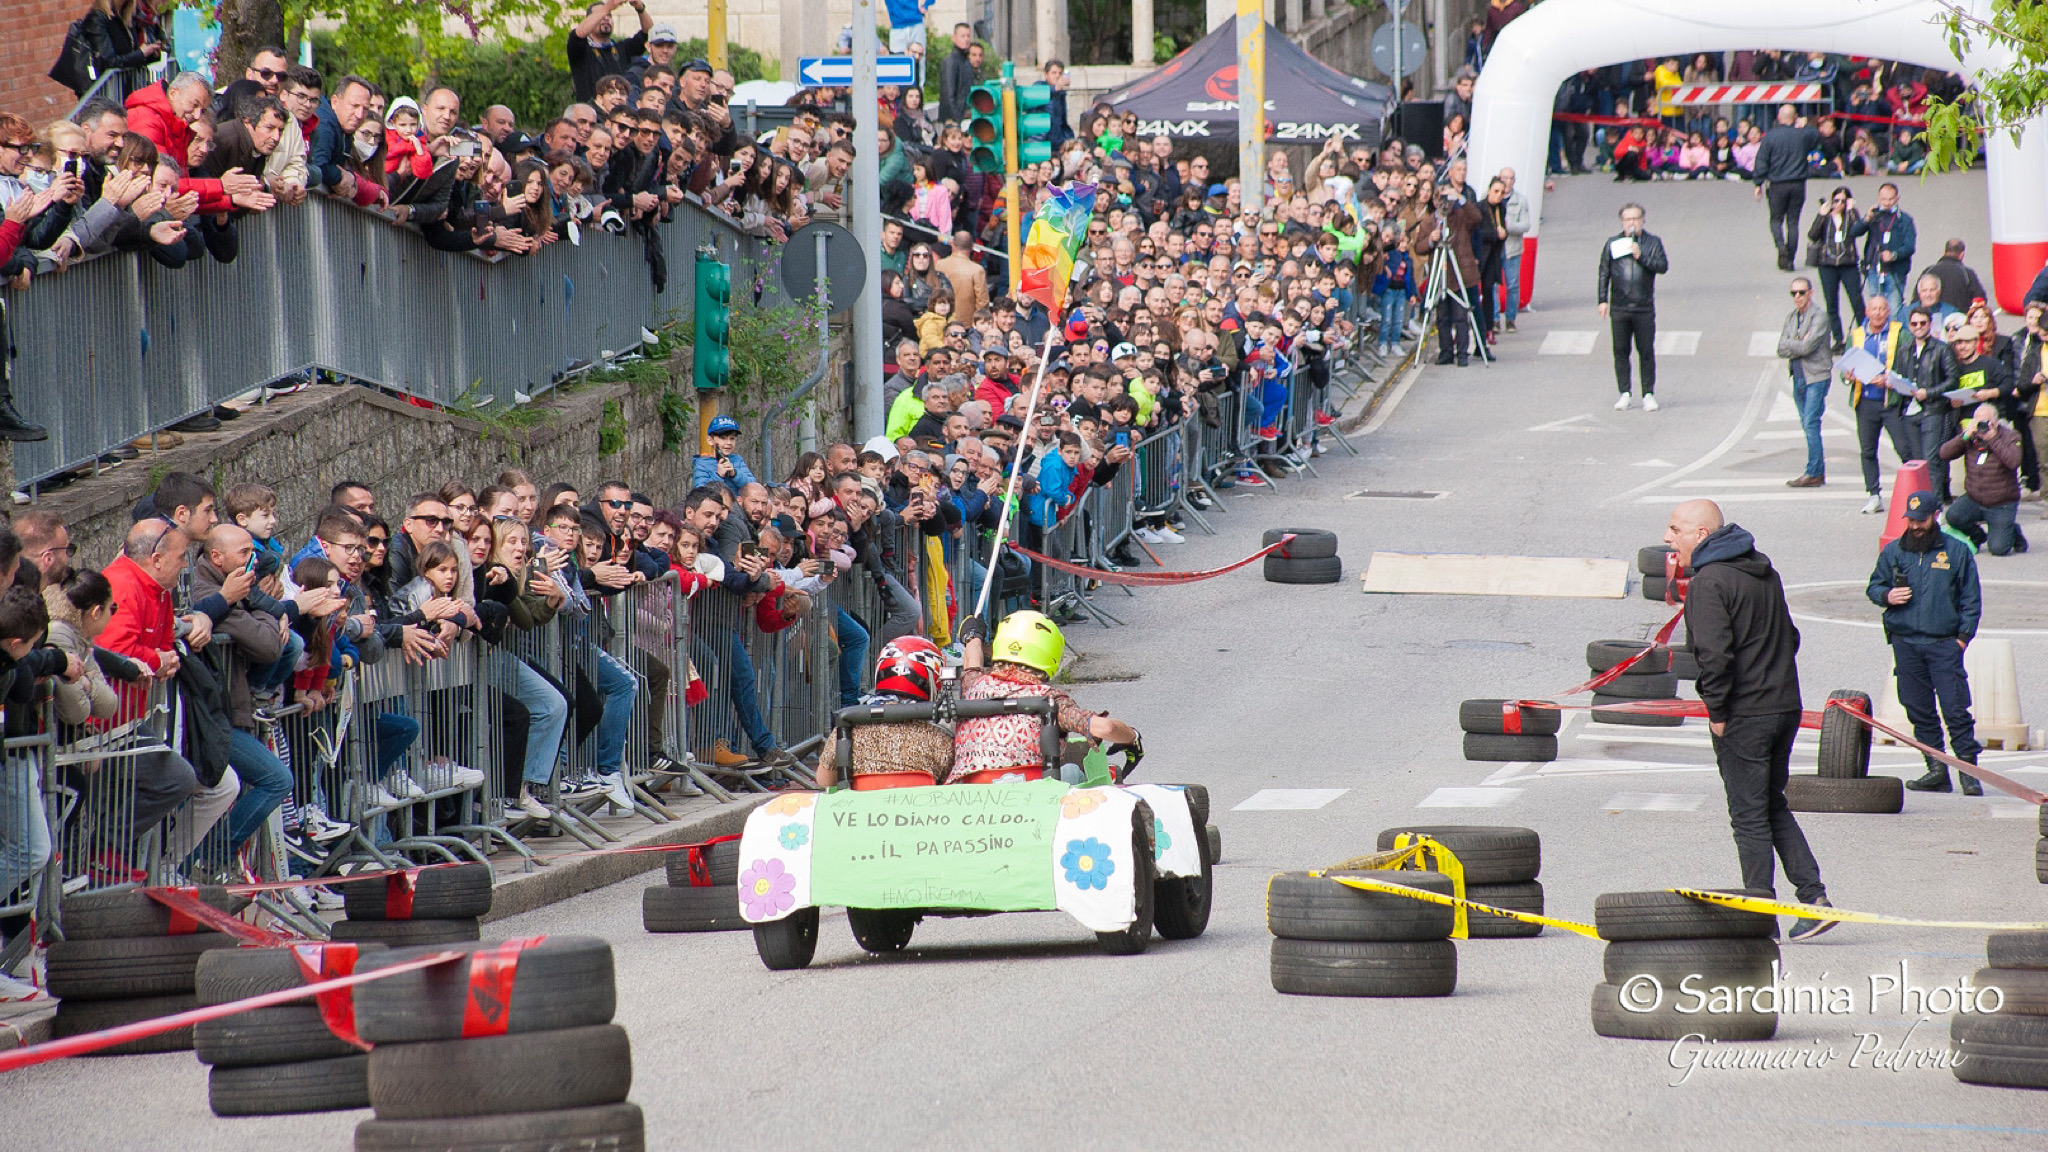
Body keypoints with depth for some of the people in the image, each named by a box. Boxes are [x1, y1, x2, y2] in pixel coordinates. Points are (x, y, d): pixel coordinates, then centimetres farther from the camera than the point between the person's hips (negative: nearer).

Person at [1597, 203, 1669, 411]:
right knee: (1621, 352, 2)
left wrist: (1641, 257, -14)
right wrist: (1603, 300, 4)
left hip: (1644, 308, -2)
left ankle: (1649, 394, 7)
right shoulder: (1613, 243, 10)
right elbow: (1604, 273, 11)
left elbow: (1663, 266, -5)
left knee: (1646, 352, -1)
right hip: (1619, 308, 2)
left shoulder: (1653, 243, 6)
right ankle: (1625, 394, 9)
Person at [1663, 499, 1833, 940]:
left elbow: (1715, 654, -23)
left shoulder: (1709, 582, -15)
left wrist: (1718, 713, -14)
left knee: (1749, 815, 0)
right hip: (1785, 705, 8)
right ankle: (1813, 896, 9)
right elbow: (1789, 636, 19)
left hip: (1743, 716, -8)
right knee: (1774, 807, 18)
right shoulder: (1762, 569, 13)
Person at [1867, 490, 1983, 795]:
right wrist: (1887, 596, -3)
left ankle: (1969, 772, -6)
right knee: (1919, 710, 4)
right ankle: (1936, 770, 10)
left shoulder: (1957, 552, 4)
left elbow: (1971, 599, 7)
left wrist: (1963, 636, -3)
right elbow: (1874, 586, 20)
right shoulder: (1893, 552, 11)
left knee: (1955, 708, -9)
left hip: (1944, 643, -3)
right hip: (1905, 641, 3)